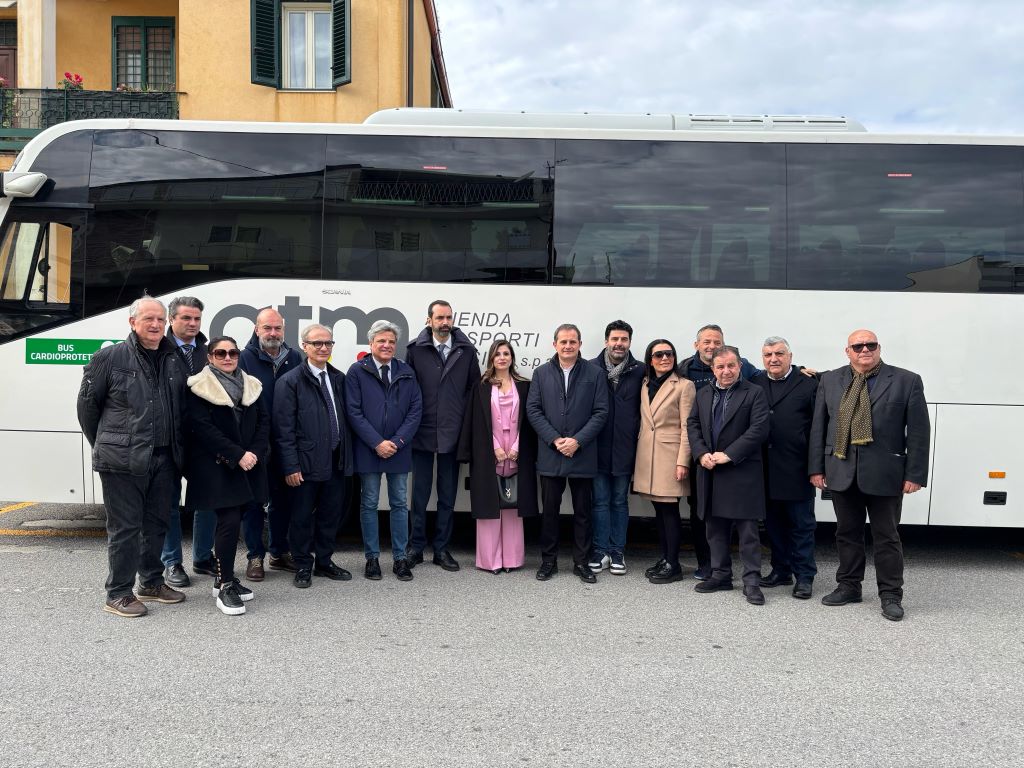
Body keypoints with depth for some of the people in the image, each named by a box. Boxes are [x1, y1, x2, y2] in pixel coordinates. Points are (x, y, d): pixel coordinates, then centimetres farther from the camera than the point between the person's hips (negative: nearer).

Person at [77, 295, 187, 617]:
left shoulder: (174, 362, 8)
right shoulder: (110, 358, -5)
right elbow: (87, 404, 1)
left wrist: (176, 449, 9)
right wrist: (104, 445, 6)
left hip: (163, 459, 5)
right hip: (122, 461, -5)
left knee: (157, 524, 14)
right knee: (125, 527, 1)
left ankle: (151, 583, 30)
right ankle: (118, 594, 13)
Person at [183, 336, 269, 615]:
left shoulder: (251, 385, 13)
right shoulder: (199, 387, -3)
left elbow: (263, 421, 9)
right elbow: (202, 428, -12)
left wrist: (255, 452, -8)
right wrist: (237, 455, -16)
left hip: (248, 465, 5)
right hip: (216, 467, -5)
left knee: (230, 521, 9)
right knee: (230, 521, -12)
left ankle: (223, 578, 23)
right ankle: (224, 587, -1)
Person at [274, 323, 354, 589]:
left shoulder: (338, 379, 10)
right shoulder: (290, 382, -6)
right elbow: (284, 428, -9)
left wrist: (347, 455, 8)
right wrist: (291, 466, -13)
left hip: (336, 461, 5)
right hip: (306, 462, -5)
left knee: (331, 514, 13)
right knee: (302, 517, 7)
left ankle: (324, 562, 29)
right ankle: (303, 566, 22)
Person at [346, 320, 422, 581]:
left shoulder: (406, 373, 6)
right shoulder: (357, 371, -2)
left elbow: (416, 409, 2)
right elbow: (354, 412, -7)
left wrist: (397, 441, -9)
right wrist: (377, 443, -13)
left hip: (399, 449, 2)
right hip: (368, 449, -2)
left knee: (399, 503, 8)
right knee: (369, 504, 7)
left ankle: (400, 558, 16)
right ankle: (372, 558, 17)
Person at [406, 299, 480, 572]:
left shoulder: (466, 350, 2)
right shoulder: (415, 350, -1)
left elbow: (475, 388, 5)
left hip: (453, 434, 1)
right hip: (422, 433, -1)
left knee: (448, 495, 9)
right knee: (420, 493, 7)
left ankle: (441, 549, 20)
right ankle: (416, 547, 20)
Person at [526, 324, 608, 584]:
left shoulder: (593, 374, 1)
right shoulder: (542, 373, 5)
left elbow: (601, 412, -2)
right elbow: (533, 409, 0)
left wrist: (578, 441, -12)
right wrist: (555, 440, -10)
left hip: (583, 454, -1)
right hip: (550, 454, 1)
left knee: (583, 510, 8)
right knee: (549, 509, 8)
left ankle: (581, 562, 19)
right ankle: (548, 560, 20)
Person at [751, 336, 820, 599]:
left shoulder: (808, 383, -3)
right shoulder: (754, 383, 8)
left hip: (797, 469, -4)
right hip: (766, 469, 4)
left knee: (801, 524, 6)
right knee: (773, 523, 13)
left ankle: (804, 576, 16)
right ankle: (781, 570, 26)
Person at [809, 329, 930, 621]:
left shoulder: (907, 381, 0)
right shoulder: (830, 381, 8)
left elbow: (919, 431, -3)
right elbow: (818, 427, 7)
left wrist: (915, 474, -8)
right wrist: (817, 468, 3)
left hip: (884, 474, -3)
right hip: (841, 472, 3)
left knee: (887, 537, 6)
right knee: (847, 532, 13)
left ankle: (891, 595, 18)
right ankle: (849, 586, 27)